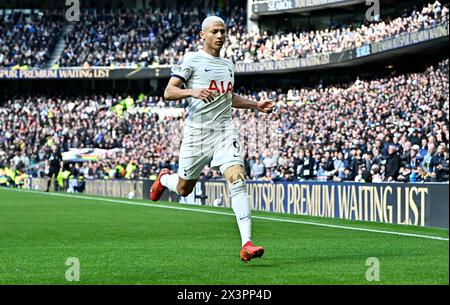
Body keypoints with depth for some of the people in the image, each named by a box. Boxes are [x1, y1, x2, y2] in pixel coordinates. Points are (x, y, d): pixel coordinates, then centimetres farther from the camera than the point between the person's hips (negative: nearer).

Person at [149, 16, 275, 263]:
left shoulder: (228, 64, 17)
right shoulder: (191, 60, -3)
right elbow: (168, 92, -11)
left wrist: (256, 105, 21)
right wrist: (192, 91, -29)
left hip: (225, 131, 4)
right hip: (197, 131, -4)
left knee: (237, 180, -17)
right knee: (184, 189, 9)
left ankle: (247, 244, -24)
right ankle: (164, 178, 49)